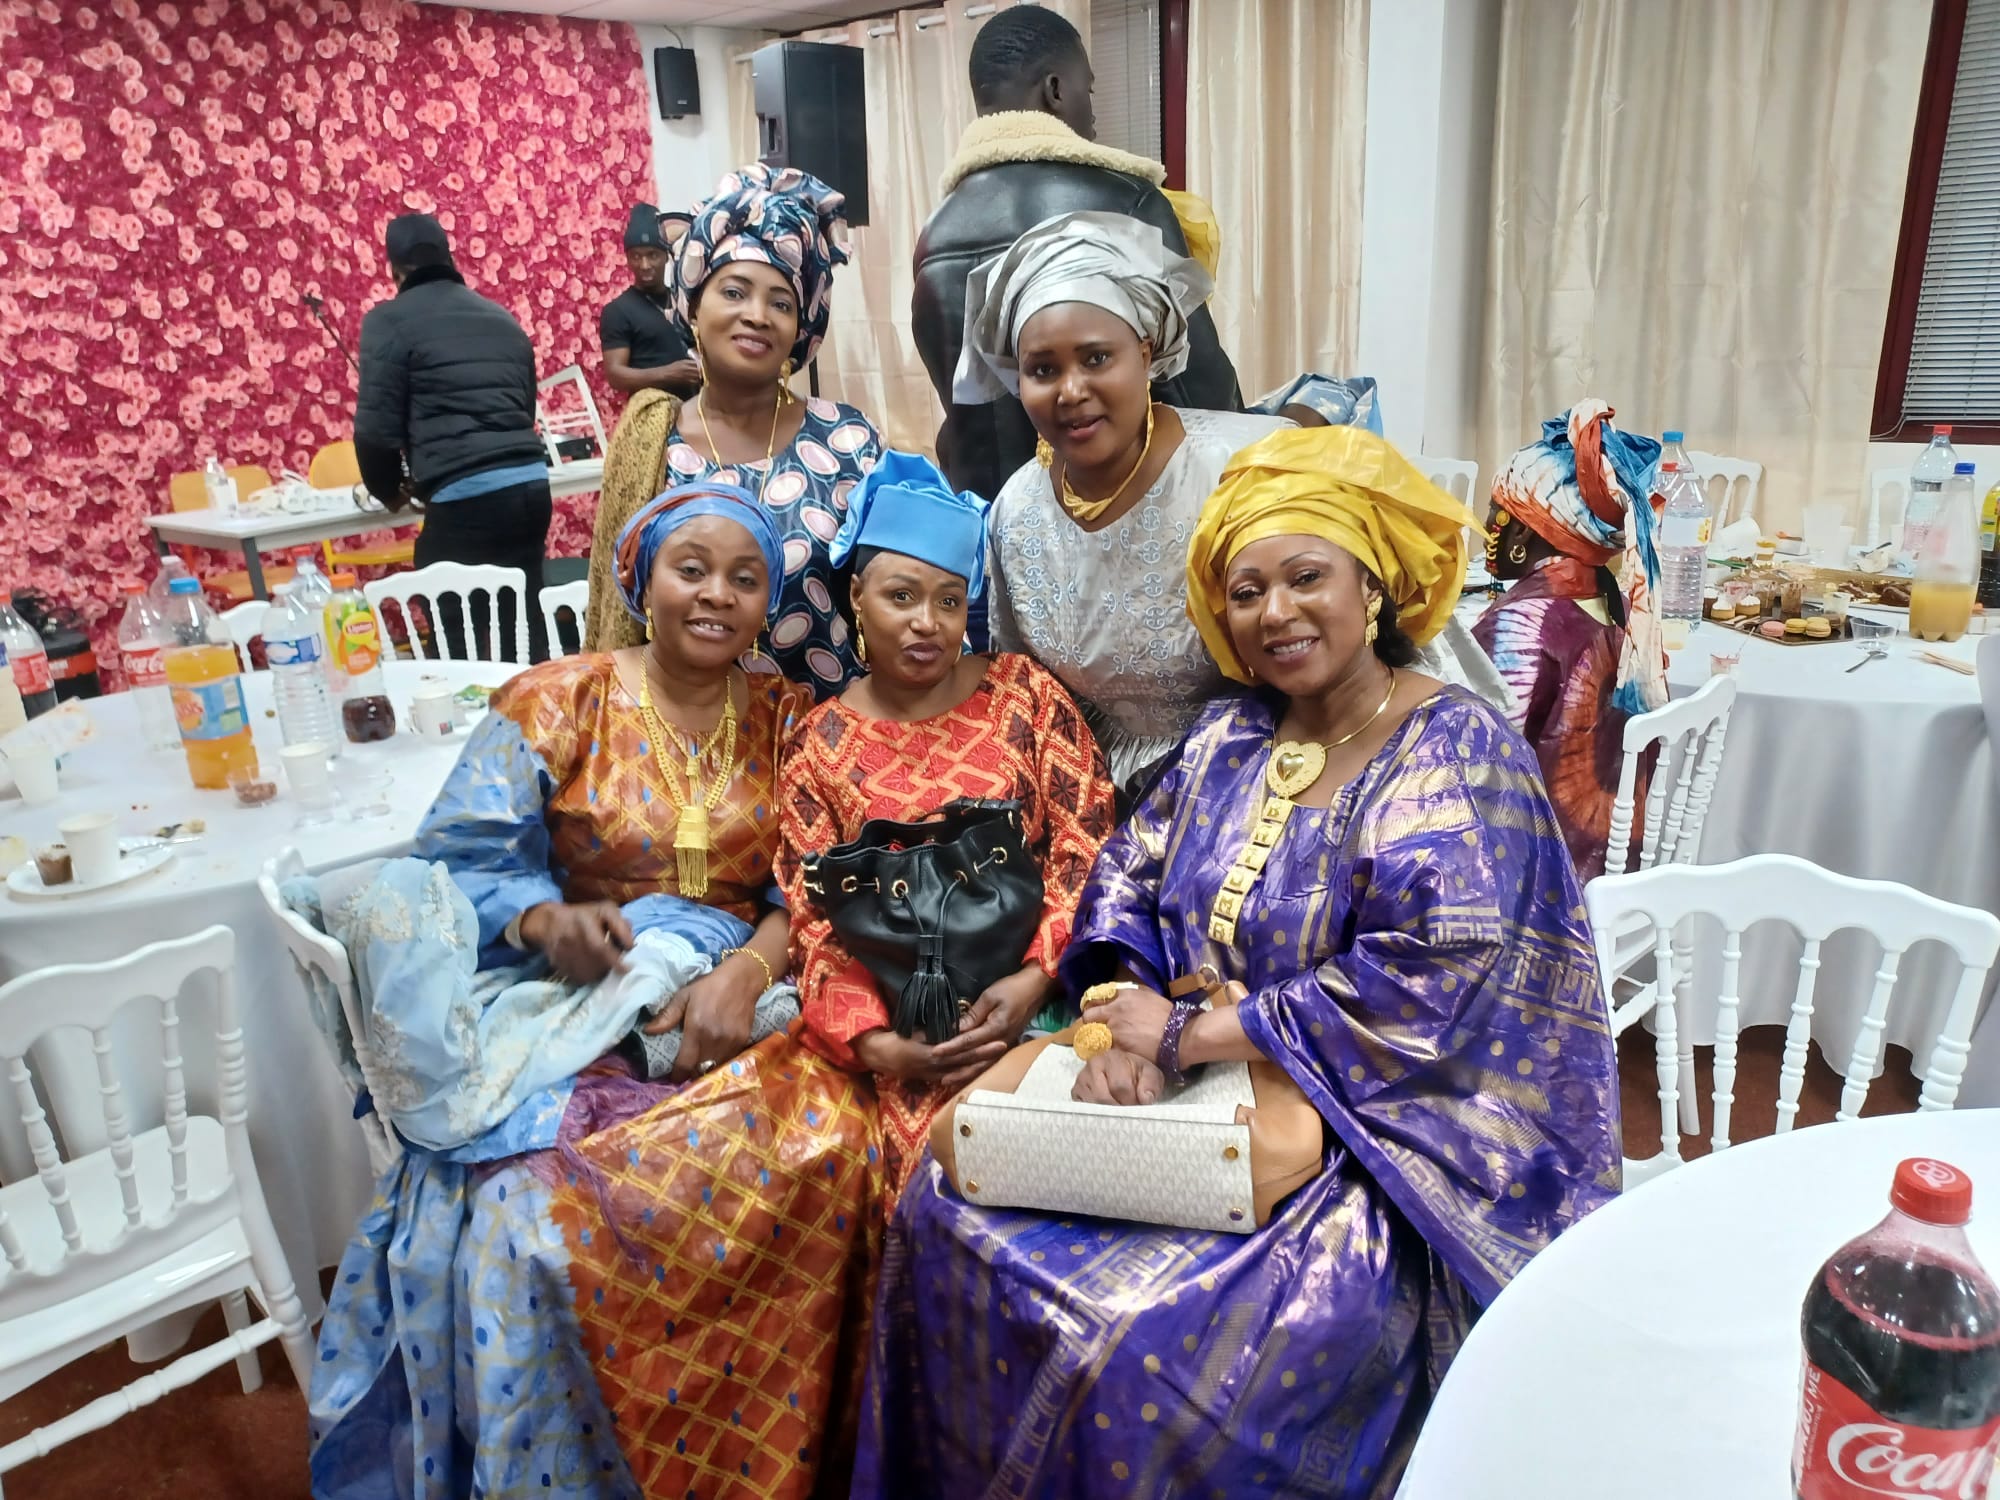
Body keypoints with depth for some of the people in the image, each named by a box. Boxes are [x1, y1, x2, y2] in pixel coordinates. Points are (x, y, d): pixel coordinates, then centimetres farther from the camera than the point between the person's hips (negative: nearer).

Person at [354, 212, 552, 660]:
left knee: (464, 644, 2)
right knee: (523, 629, 11)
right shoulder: (502, 316, 21)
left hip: (464, 499, -6)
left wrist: (389, 491, 19)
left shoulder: (391, 320, 3)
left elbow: (376, 427, -2)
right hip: (531, 484, 6)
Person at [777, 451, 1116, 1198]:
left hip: (1038, 992, 1)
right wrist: (873, 1042, -12)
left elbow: (1086, 843, 0)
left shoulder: (1025, 691, 7)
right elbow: (816, 919, 4)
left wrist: (1035, 977, -13)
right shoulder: (820, 744, 7)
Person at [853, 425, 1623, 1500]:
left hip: (1381, 1131, -6)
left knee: (1157, 1343, -27)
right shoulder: (1229, 737, 9)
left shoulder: (1459, 756, -11)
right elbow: (1126, 882, 8)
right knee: (951, 1214, -7)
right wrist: (1126, 1015, -14)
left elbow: (1419, 989, -22)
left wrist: (1187, 1036, -21)